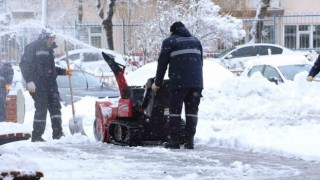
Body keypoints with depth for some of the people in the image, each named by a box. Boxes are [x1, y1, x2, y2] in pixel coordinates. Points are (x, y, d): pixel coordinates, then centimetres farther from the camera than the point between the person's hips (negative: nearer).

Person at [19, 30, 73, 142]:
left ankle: (57, 133, 6)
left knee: (55, 107, 3)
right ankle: (36, 136, 0)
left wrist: (64, 72, 17)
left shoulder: (49, 50, 19)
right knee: (41, 110, -7)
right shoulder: (32, 47, -7)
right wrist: (29, 81, -19)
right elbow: (24, 64, -12)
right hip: (38, 85, -8)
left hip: (51, 85, 8)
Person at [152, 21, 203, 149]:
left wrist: (157, 83, 13)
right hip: (196, 82, 4)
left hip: (179, 82, -4)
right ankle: (189, 141, 2)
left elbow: (162, 63, 6)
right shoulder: (196, 41, 21)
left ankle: (174, 140, -2)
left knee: (175, 110, 2)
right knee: (192, 111, 6)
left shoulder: (169, 41, 7)